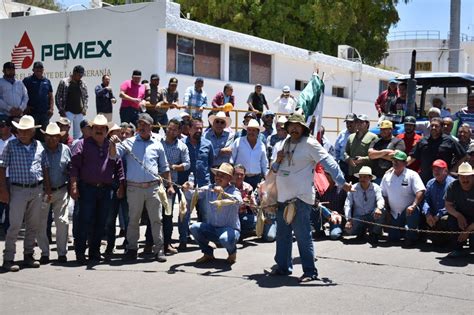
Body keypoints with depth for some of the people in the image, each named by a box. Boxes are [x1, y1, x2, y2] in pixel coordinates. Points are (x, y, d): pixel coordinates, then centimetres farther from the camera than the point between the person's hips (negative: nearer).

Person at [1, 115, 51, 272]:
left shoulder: (39, 146, 8)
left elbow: (45, 168, 14)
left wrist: (48, 189, 11)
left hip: (37, 189, 4)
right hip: (18, 190, -4)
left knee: (33, 225, 9)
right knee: (15, 225, -6)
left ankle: (28, 255, 21)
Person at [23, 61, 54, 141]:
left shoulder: (47, 81, 12)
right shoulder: (27, 80, 0)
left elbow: (51, 96, 15)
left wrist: (51, 108, 4)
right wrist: (25, 107, -8)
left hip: (45, 112, 4)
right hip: (32, 112, -4)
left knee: (43, 133, 9)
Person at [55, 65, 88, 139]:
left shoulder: (83, 84, 9)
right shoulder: (64, 82, -2)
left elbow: (86, 97, 18)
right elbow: (58, 97, -1)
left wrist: (84, 108, 4)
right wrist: (61, 110, -8)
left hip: (79, 113, 4)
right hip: (68, 112, -4)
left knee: (77, 134, 8)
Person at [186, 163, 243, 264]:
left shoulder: (234, 191, -10)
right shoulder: (209, 189, 2)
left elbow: (238, 201, -31)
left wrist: (224, 194, -46)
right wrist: (188, 189, -28)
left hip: (230, 228, -4)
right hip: (211, 228, 5)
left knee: (225, 239, -36)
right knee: (194, 228, -18)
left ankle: (232, 252, 4)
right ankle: (208, 254, 6)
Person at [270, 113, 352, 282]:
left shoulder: (310, 144, -9)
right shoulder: (285, 143, 15)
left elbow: (328, 162, -15)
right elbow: (275, 169, 22)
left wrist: (342, 182, -21)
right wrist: (278, 160, -1)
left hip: (300, 198, -8)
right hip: (283, 196, 8)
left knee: (303, 236, -6)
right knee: (283, 234, 14)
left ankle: (310, 271, 2)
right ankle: (283, 266, 26)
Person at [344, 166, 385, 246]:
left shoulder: (375, 188, -2)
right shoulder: (353, 189, -3)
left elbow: (380, 200, -20)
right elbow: (347, 205, -7)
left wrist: (379, 208, -45)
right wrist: (349, 219, -22)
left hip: (372, 217, 0)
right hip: (358, 217, 0)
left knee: (382, 210, -32)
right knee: (349, 230, -31)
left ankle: (375, 234, -12)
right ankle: (362, 230, 10)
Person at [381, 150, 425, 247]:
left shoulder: (412, 175, -8)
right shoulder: (387, 176, 5)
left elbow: (420, 191, -20)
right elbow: (384, 195, 10)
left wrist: (413, 205, -34)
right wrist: (387, 211, 3)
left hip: (408, 210, -4)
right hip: (394, 214, 4)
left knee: (413, 212, -39)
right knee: (392, 239, 0)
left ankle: (411, 237, -17)